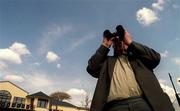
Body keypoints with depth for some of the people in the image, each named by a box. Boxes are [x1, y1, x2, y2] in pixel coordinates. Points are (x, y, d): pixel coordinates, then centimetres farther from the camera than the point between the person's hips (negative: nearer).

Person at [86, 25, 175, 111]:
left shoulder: (138, 57, 23)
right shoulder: (108, 60, 22)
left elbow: (155, 57, 6)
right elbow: (91, 68, 6)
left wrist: (130, 42, 9)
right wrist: (105, 45, 12)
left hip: (143, 103, 1)